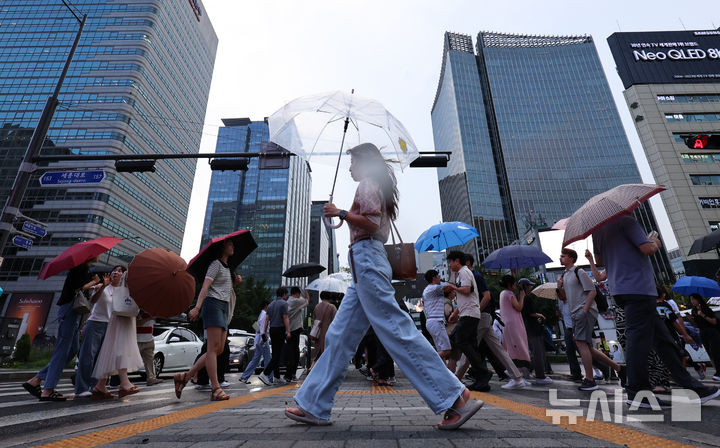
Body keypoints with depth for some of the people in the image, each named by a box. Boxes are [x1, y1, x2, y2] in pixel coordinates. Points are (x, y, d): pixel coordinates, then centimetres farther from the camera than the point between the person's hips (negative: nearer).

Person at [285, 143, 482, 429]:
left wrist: (340, 213, -7)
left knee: (396, 329, -12)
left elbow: (371, 222, -15)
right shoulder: (377, 186, 27)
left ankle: (455, 397, -5)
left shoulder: (368, 183, -1)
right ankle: (314, 405, 15)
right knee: (339, 336, 8)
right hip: (366, 262, 10)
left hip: (366, 256, -10)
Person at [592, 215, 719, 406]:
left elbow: (599, 259, 25)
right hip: (638, 287, -9)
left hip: (619, 288, 9)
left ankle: (689, 385, 21)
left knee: (662, 337, 14)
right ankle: (637, 392, 0)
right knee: (638, 337, -6)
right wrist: (654, 242, 7)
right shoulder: (626, 221, -8)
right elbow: (648, 248, -14)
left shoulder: (598, 229, 17)